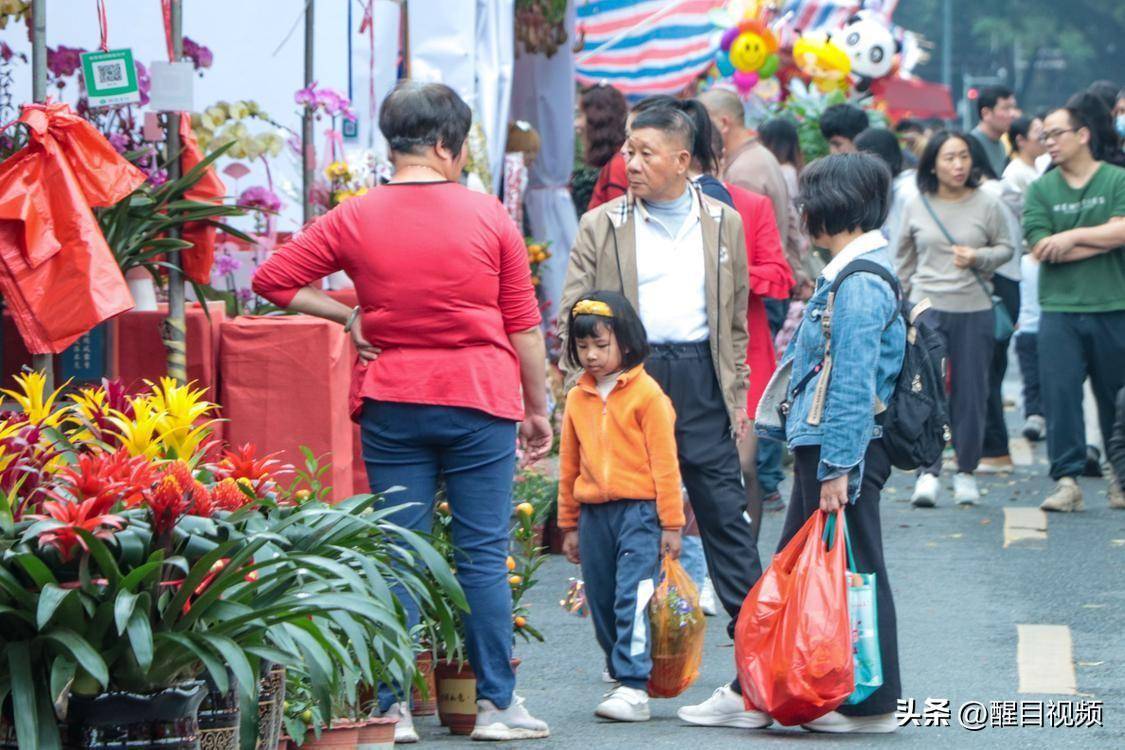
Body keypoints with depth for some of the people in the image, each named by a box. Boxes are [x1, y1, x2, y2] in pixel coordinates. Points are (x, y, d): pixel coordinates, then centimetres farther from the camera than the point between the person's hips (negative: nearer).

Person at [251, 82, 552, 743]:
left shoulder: (355, 219, -1)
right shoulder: (489, 217, -2)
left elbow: (273, 279, 0)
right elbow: (523, 324, 2)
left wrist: (350, 317, 5)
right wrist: (537, 409, 11)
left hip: (392, 404, 1)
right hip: (479, 402, -1)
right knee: (484, 556, 4)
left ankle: (394, 708, 4)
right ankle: (497, 704, 6)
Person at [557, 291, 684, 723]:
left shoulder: (646, 393, -5)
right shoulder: (578, 398, 11)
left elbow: (664, 461, -4)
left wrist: (671, 523, -5)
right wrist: (569, 525, 20)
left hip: (638, 510, -6)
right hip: (593, 514, 6)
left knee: (633, 599, -12)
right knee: (602, 603, 9)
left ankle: (634, 687, -13)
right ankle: (620, 676, 20)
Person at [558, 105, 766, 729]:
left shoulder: (723, 223, 10)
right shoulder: (601, 226, 5)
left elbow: (736, 315, 15)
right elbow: (573, 317, 4)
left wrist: (736, 392, 10)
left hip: (700, 378, 0)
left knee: (725, 515, -2)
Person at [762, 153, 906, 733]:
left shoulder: (859, 283, -18)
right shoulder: (848, 273, 14)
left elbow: (854, 385, -21)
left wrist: (837, 468, -22)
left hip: (842, 449, -10)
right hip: (822, 446, 10)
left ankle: (873, 705, 6)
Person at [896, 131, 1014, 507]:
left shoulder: (986, 204, 0)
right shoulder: (916, 207, 3)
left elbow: (1005, 248, 7)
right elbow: (904, 259, 14)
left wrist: (978, 257, -12)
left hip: (975, 310, 0)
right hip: (928, 309, 0)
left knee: (971, 392, 3)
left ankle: (966, 472, 15)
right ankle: (928, 473, -7)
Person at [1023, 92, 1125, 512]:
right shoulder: (1040, 190, 7)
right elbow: (1041, 248, -4)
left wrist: (1073, 236, -9)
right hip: (1059, 309, 1)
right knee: (1060, 393, -8)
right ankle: (1066, 480, -6)